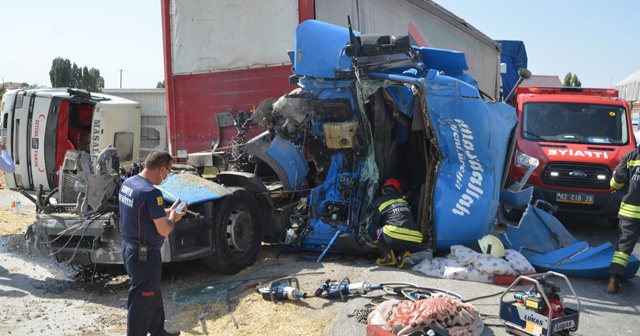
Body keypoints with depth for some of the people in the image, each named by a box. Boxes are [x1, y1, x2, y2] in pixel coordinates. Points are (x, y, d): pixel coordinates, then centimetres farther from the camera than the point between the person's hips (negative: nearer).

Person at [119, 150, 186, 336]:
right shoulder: (151, 192, -26)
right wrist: (173, 217, -3)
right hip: (145, 254, -10)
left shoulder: (127, 183, 2)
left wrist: (166, 211, 10)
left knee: (152, 293, 25)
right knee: (141, 301, 5)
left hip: (129, 248, 10)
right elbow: (164, 230, -22)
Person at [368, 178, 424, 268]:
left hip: (395, 239, -4)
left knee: (372, 228, 20)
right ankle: (407, 253, 3)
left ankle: (389, 256, 4)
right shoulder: (403, 200, 30)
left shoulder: (379, 201, 16)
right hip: (415, 243, 4)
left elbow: (375, 223, 25)